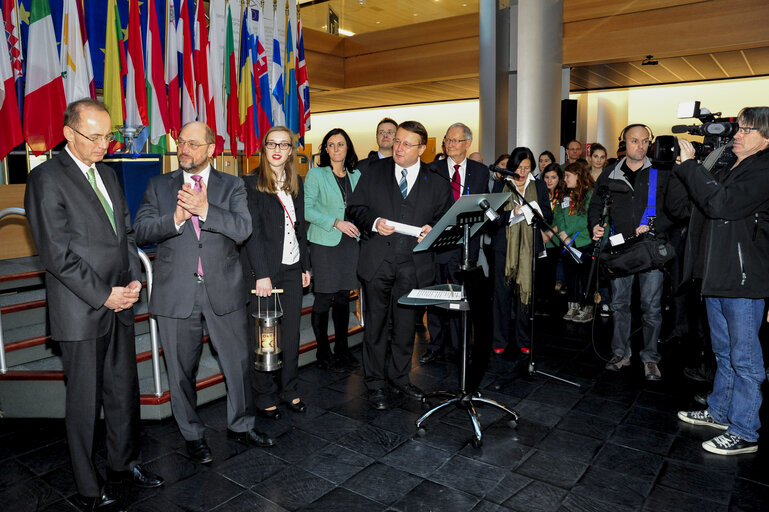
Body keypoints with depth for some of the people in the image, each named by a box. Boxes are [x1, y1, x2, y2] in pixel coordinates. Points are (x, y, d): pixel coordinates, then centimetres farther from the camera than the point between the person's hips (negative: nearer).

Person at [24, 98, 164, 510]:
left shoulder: (107, 174, 13)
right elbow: (57, 253, -15)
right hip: (81, 311, -7)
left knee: (124, 391, 16)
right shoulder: (46, 178, -10)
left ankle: (123, 463, 36)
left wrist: (135, 279, 0)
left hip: (119, 304, 7)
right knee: (85, 402, 6)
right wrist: (104, 295, -15)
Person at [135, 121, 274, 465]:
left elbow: (242, 229, -10)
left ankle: (240, 426, 31)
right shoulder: (158, 186, 7)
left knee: (238, 362, 9)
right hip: (176, 293, 0)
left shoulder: (231, 186, 5)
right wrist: (175, 218, -21)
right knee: (181, 369, 11)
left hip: (223, 290, 0)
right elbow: (141, 231, -3)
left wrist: (205, 210, -24)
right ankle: (192, 434, 31)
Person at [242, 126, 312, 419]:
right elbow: (252, 231, -12)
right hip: (262, 269, -5)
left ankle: (288, 389, 25)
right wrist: (262, 274, -17)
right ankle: (265, 397, 17)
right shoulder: (251, 183, -6)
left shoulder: (296, 183, 12)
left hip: (291, 268, 5)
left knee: (292, 332, 9)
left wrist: (305, 265, 14)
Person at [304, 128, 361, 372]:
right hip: (324, 243, -4)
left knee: (343, 297, 10)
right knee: (324, 299, -2)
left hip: (350, 242, 4)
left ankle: (342, 348, 22)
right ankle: (323, 351, 11)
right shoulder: (316, 174, -2)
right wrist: (336, 222, -17)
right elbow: (307, 209, -9)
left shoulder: (356, 175, 12)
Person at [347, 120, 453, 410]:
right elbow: (355, 208, 6)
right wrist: (374, 222, -13)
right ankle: (375, 384, 22)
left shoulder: (436, 184, 6)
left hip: (413, 265, 1)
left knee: (406, 325, 12)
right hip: (378, 262, 0)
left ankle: (399, 377, 32)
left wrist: (432, 230, -12)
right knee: (376, 324, 7)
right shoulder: (374, 173, 6)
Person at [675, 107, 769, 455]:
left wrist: (690, 164, -21)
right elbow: (686, 205, 14)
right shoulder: (725, 166, 12)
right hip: (718, 274, 9)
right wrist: (682, 167, 4)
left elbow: (719, 203, -27)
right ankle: (719, 412, 35)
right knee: (724, 351, 20)